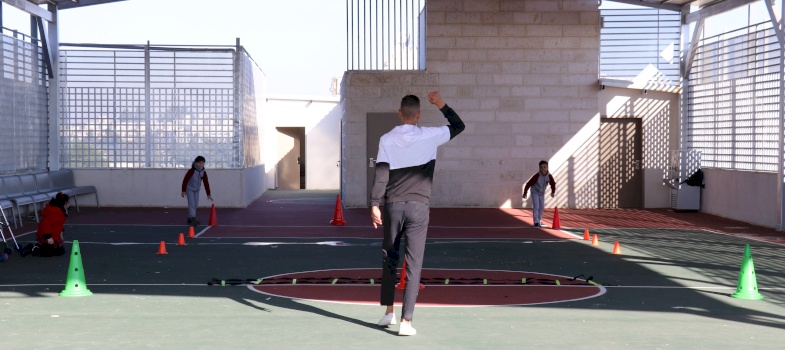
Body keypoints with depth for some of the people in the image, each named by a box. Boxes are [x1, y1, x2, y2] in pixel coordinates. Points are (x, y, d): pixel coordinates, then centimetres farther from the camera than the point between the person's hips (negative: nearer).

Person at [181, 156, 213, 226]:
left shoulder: (203, 173, -7)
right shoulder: (191, 171, -23)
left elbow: (206, 183, -2)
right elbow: (185, 180, -21)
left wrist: (208, 194, -2)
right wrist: (183, 191, -24)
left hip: (197, 190, 6)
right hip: (189, 189, -6)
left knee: (195, 204, 10)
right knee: (191, 204, -15)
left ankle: (190, 218, 22)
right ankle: (192, 218, -21)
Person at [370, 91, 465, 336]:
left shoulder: (387, 139, 1)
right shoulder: (429, 136, -1)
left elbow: (381, 174, -5)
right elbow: (459, 126, 13)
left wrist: (375, 204, -5)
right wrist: (442, 106, 15)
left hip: (393, 206, 2)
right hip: (418, 206, -1)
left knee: (389, 260, 17)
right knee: (413, 265, -2)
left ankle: (389, 311, 23)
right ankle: (406, 321, -7)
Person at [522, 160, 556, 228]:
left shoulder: (549, 176, -20)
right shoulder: (537, 176, -31)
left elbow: (553, 184, -1)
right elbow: (528, 184, -25)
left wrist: (553, 192, -11)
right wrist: (525, 193, -21)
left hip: (542, 193, 5)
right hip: (535, 192, -5)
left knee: (542, 207, 15)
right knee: (536, 207, -15)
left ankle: (539, 220, 34)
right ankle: (536, 222, -15)